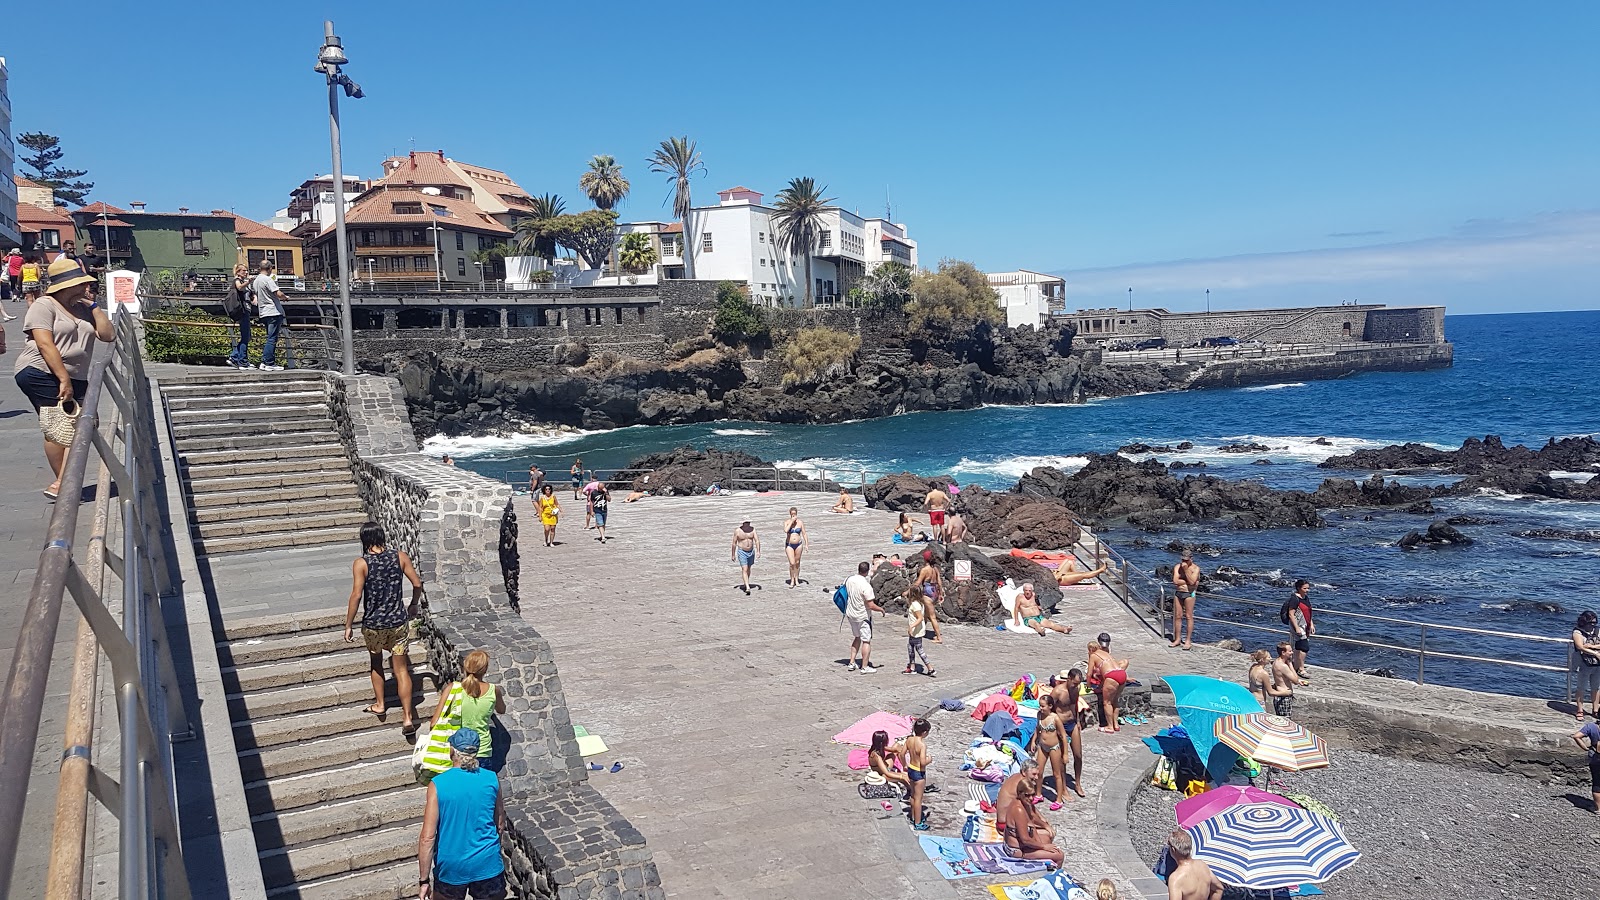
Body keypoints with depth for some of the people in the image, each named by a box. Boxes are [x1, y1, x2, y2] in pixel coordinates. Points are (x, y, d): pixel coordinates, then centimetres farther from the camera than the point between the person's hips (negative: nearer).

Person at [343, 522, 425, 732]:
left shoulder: (361, 563, -12)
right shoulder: (400, 556, -5)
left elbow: (356, 595, -16)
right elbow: (417, 583, -2)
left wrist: (348, 625, -7)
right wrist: (414, 605, 17)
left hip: (373, 624, -1)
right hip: (398, 622, 1)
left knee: (376, 663, 26)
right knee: (401, 669, 6)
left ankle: (380, 705, 38)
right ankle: (408, 718, 2)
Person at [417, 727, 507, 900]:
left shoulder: (437, 784, -13)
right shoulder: (492, 779, -6)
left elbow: (427, 838, -14)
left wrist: (424, 880, -7)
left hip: (451, 867, -1)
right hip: (487, 864, 1)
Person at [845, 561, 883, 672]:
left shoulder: (849, 580, -6)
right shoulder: (866, 585, -26)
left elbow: (845, 594, 9)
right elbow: (871, 605, -25)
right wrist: (881, 609, -6)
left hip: (850, 614, 7)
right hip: (863, 616, -7)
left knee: (857, 638, 22)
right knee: (866, 641, 7)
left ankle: (851, 663, 23)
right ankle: (865, 666, 12)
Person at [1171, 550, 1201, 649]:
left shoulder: (1195, 568, -7)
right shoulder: (1177, 567, 3)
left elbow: (1191, 581, -21)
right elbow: (1175, 581, -9)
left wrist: (1186, 569, -19)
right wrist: (1187, 581, -11)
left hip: (1189, 594, -4)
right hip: (1178, 593, 4)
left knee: (1189, 617, 0)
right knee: (1178, 616, 7)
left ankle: (1188, 641, 5)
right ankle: (1178, 639, 15)